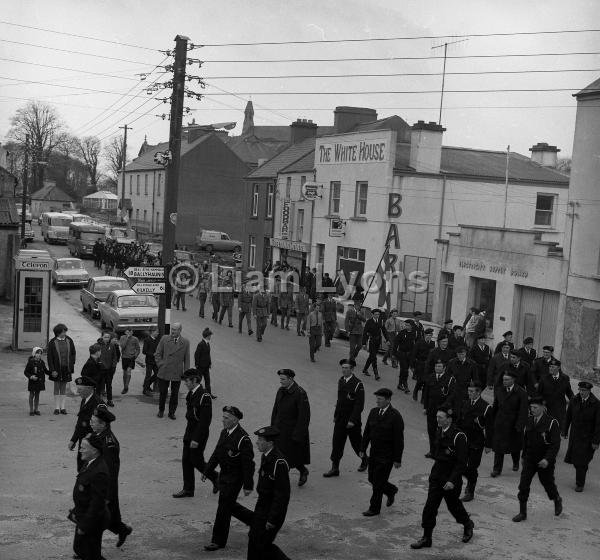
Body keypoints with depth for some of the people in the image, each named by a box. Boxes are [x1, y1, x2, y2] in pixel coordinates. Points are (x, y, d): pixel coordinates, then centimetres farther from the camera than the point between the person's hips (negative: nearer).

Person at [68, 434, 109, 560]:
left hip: (93, 521, -9)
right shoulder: (88, 463, 1)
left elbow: (97, 502, -28)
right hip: (83, 516, 9)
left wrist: (84, 526, -23)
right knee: (79, 548, 23)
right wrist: (76, 512, 16)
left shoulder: (99, 472, -30)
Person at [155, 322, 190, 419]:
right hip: (164, 372, 0)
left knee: (174, 394, 8)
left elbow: (186, 359, 5)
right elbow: (157, 354, 6)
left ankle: (171, 412, 22)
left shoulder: (185, 342, 1)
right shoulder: (164, 338, 0)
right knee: (162, 393, 9)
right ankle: (161, 411, 27)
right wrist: (160, 365, -4)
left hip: (177, 374, 0)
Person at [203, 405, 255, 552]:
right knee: (228, 505, 18)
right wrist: (207, 471, 17)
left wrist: (248, 486, -19)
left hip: (234, 479, -8)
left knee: (224, 508, -3)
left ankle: (218, 541, 9)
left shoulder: (243, 439, -22)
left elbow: (248, 464, -20)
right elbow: (216, 453, 15)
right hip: (224, 474, 8)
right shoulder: (224, 433, 4)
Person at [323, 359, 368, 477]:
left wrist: (352, 420, -21)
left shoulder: (358, 384, -17)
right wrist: (336, 415, 14)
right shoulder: (341, 381, 5)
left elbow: (359, 405, -18)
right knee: (336, 442, 3)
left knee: (356, 443, 11)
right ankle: (335, 468, 9)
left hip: (353, 420, -6)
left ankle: (365, 460, 36)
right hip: (340, 419, 6)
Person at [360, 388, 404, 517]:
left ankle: (374, 508, 14)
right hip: (374, 453, 7)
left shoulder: (395, 416, -15)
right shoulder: (373, 412, 4)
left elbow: (399, 439, -13)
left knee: (378, 483, -2)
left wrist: (397, 459, -13)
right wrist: (363, 449, 9)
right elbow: (367, 432, 11)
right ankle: (391, 491, 40)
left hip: (387, 456, -7)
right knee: (372, 479, 14)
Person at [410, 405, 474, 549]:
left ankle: (468, 525, 42)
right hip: (436, 477, 6)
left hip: (451, 479, -6)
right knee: (430, 507, 3)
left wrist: (453, 480, -24)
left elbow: (462, 462, -20)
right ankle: (426, 538, 11)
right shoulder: (438, 432, 3)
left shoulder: (458, 436, -20)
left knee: (454, 505, 13)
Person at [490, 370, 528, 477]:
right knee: (498, 447, -1)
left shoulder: (521, 393, -11)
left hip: (514, 424, -2)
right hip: (500, 424, 2)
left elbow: (523, 412, -12)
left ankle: (516, 463, 41)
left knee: (514, 446, 16)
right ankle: (497, 469, 5)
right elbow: (495, 407, 8)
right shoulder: (498, 390, 2)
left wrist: (519, 426, -18)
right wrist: (492, 421, 3)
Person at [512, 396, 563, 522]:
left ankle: (557, 500, 46)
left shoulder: (552, 423, -16)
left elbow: (556, 444, -18)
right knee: (523, 485, -1)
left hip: (545, 461, -4)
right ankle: (522, 513, 9)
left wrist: (547, 459, -27)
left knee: (548, 484, 15)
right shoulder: (529, 421, 1)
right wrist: (524, 456, 18)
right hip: (530, 460, 4)